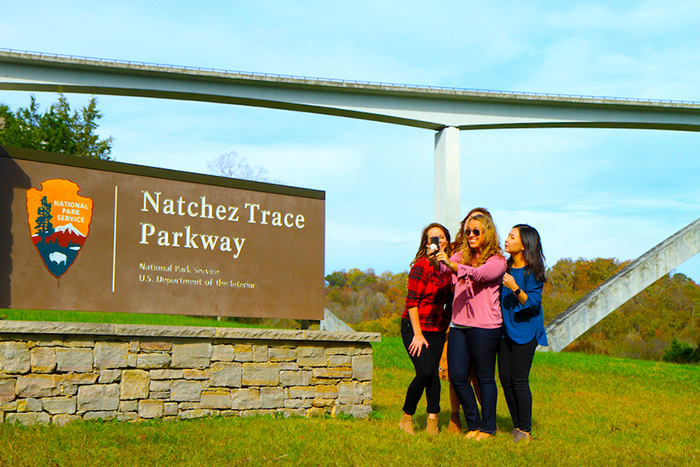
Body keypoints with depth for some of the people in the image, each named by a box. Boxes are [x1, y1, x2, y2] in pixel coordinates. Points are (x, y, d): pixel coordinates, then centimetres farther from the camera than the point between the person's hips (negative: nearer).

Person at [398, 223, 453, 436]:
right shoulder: (422, 265, -11)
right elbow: (411, 302, -13)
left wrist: (446, 325, 8)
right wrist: (418, 335, -14)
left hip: (437, 329, 5)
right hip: (414, 326, -5)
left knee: (433, 372, -7)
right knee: (425, 372, -14)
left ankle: (432, 421, -2)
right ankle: (406, 418, 3)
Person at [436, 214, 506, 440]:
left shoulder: (497, 261, -2)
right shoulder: (461, 256, 16)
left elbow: (478, 274, -21)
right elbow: (445, 270, 0)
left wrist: (452, 265, -36)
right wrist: (439, 259, -22)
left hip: (484, 326, -5)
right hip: (459, 324, 5)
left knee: (485, 378, 0)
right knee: (457, 376, 2)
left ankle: (487, 428, 11)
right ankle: (473, 424, 17)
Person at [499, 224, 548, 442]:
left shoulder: (532, 271, -10)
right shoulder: (506, 267, 10)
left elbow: (533, 303, -15)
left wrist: (515, 288, -27)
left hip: (525, 331, -7)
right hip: (506, 330, 7)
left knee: (519, 380, -8)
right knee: (505, 379, 5)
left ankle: (525, 429, 3)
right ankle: (516, 425, 18)